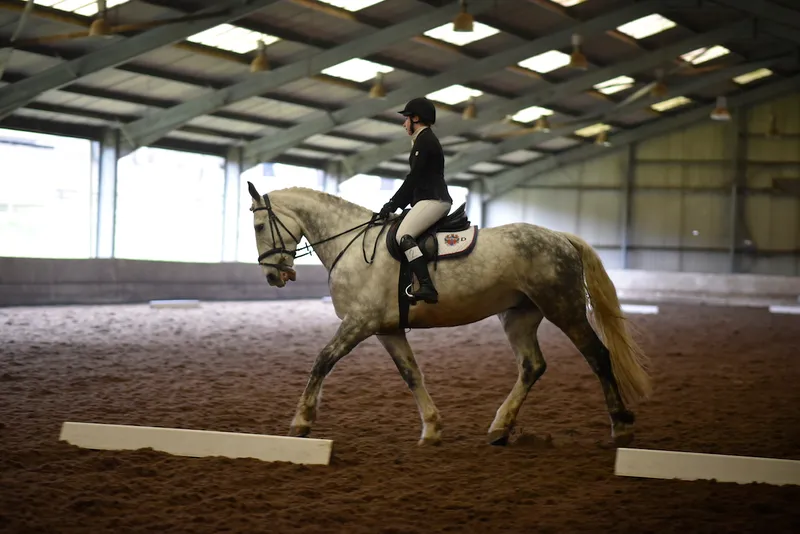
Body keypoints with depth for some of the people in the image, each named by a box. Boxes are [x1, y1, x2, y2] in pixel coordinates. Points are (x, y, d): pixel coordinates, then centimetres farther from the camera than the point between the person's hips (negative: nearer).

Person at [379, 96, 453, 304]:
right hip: (433, 200, 11)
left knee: (403, 235, -27)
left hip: (433, 200, -11)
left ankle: (427, 287, -40)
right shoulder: (425, 140, 23)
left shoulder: (424, 140, -8)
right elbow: (416, 179, 24)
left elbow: (413, 178, -13)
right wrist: (396, 204, 19)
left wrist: (392, 205, -9)